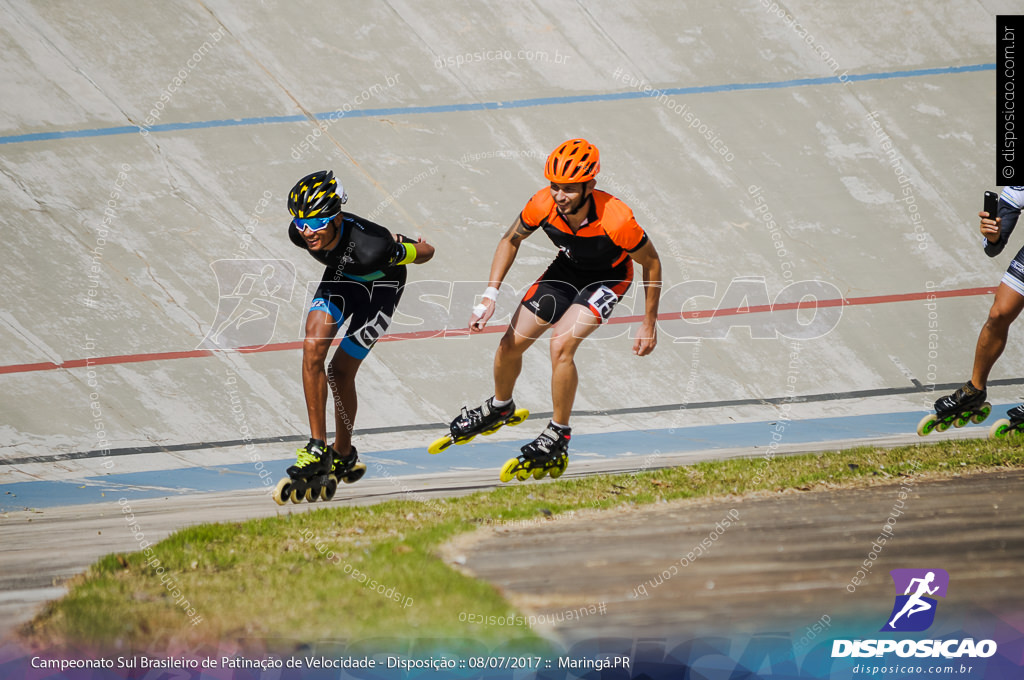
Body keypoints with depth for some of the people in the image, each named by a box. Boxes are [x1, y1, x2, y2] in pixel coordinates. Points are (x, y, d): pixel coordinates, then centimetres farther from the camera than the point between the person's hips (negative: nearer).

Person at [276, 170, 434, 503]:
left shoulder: (372, 246, -43)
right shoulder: (299, 233, -27)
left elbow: (426, 251, -26)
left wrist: (400, 248, -2)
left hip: (381, 285, -4)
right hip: (341, 276, 4)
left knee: (341, 370, -5)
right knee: (313, 347, -18)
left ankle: (344, 455, 18)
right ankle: (318, 447, -12)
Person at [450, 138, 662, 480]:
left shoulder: (616, 219, -39)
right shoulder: (543, 204, -29)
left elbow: (651, 263, -20)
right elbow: (511, 240, -7)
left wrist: (649, 324, -14)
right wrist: (490, 296, -14)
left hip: (609, 277, -4)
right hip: (567, 269, 4)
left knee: (561, 344, -25)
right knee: (511, 344, 3)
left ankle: (557, 437, -7)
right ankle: (499, 407, 35)